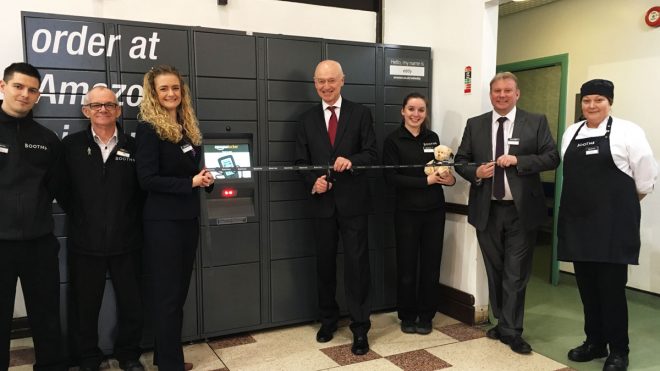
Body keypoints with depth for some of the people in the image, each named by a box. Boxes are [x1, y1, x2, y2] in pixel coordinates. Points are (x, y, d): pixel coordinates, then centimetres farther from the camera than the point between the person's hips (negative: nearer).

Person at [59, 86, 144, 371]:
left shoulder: (133, 146, 2)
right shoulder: (71, 145, 2)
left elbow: (143, 189, 6)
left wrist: (132, 220, 0)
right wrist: (80, 219, 1)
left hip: (126, 241, 1)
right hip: (85, 241, 0)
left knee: (131, 303, 10)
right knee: (85, 305, 12)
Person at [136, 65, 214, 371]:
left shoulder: (188, 127, 11)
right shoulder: (148, 129, -10)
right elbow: (147, 179, -16)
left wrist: (205, 179, -4)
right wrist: (190, 182, -20)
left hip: (188, 218, 7)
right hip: (162, 221, -7)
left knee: (180, 290, 14)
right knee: (167, 293, 2)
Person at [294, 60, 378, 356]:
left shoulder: (360, 114, 1)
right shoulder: (307, 119, 8)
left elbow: (371, 154, -5)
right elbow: (301, 161, 6)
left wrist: (351, 161, -25)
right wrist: (313, 181, -13)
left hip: (353, 201, -3)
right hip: (323, 202, 3)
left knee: (357, 264, 0)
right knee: (324, 264, 14)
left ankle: (360, 329, 13)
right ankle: (328, 320, 33)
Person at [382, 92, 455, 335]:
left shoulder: (432, 138, 8)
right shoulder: (393, 140, -5)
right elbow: (392, 178, -13)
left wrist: (449, 178, -6)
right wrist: (426, 180, -18)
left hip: (434, 210, 4)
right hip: (407, 212, -3)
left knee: (431, 265, 8)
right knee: (407, 266, 5)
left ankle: (426, 316, 23)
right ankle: (407, 316, 23)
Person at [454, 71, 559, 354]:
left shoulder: (536, 122, 1)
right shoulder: (474, 125, 7)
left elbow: (552, 158, -5)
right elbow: (460, 160, 8)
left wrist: (518, 160, -18)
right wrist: (475, 171, -12)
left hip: (521, 211, -3)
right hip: (487, 211, 3)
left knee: (516, 274, 1)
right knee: (495, 272, 14)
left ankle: (511, 331, 11)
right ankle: (503, 323, 30)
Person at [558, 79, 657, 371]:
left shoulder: (627, 132, -4)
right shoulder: (571, 133, 11)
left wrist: (625, 201, 9)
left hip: (612, 222, -5)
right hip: (577, 220, 5)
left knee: (611, 287, 0)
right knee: (586, 285, 11)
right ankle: (594, 342, 27)